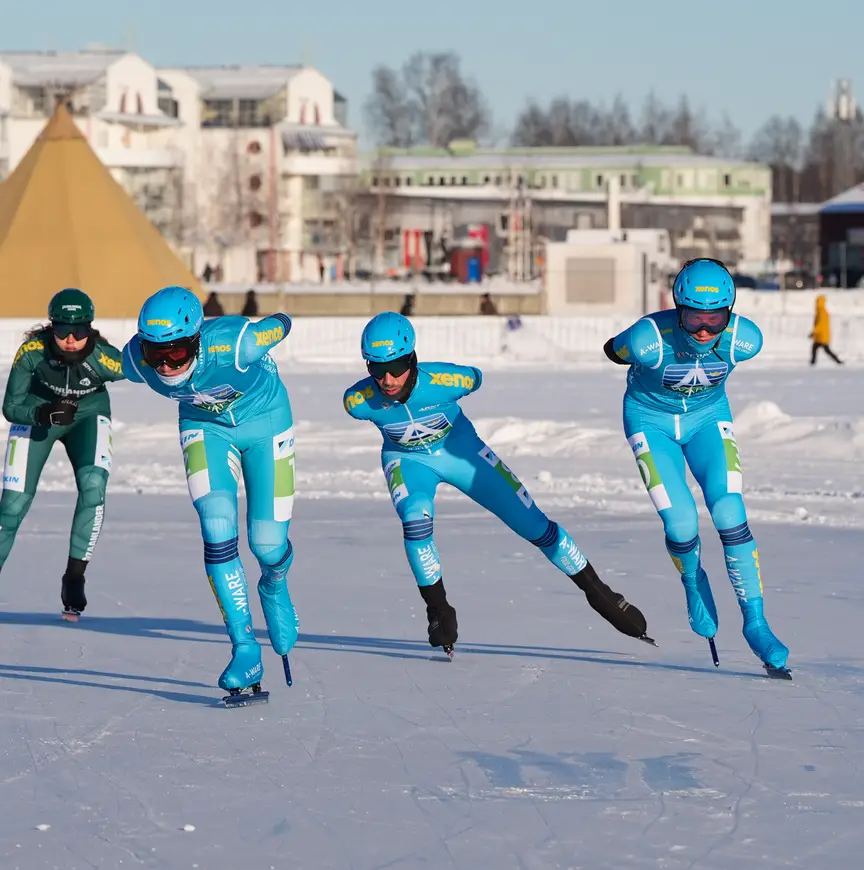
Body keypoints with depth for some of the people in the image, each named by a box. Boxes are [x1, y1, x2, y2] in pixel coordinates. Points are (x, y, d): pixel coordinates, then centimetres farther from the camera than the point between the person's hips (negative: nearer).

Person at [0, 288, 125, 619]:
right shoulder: (32, 351, -31)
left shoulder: (104, 358, -33)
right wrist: (45, 414, -37)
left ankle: (74, 579, -12)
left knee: (93, 485, -24)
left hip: (88, 416, 0)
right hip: (36, 415, 0)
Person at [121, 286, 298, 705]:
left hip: (265, 420, -2)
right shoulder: (135, 361, -28)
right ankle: (245, 649, -11)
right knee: (218, 530, -18)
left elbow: (281, 324, -18)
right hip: (205, 425, 2)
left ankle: (275, 587, 36)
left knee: (268, 543, -2)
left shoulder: (235, 344, -39)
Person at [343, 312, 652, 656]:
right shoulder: (358, 401, -29)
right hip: (408, 460, 0)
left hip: (459, 450, 0)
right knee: (415, 519, -31)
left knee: (533, 524, -1)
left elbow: (475, 377, -11)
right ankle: (438, 612, -10)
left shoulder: (443, 380, -35)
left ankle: (598, 593, 17)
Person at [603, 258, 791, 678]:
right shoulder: (647, 340, -35)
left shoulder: (745, 339, -28)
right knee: (680, 522, -15)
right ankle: (694, 586, 20)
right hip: (651, 420, -2)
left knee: (730, 514, -15)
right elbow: (612, 351, -10)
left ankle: (755, 622, -4)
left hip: (708, 417, 2)